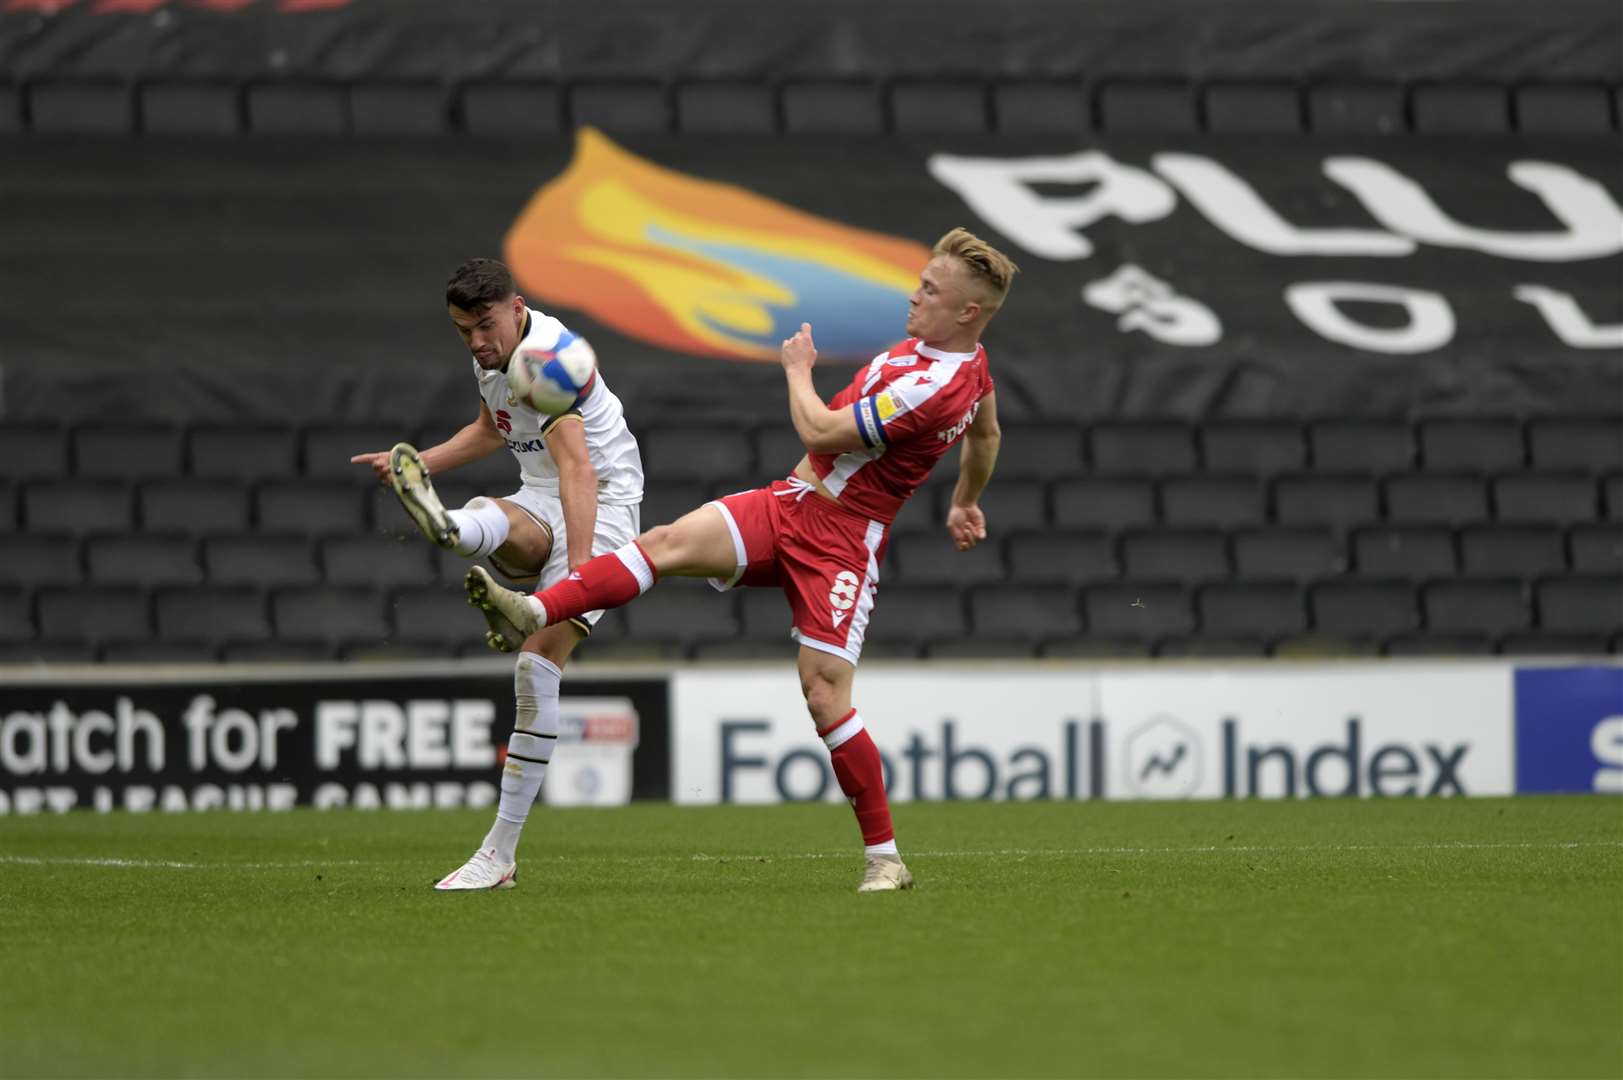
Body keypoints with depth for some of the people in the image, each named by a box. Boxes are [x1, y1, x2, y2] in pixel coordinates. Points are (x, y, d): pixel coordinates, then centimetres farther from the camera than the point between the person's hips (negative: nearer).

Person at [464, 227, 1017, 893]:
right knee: (672, 541, -14)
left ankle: (885, 857, 0)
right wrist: (965, 503, 49)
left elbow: (820, 432, -21)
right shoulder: (972, 366, 9)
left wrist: (798, 369, -2)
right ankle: (534, 614, -29)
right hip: (787, 504, 9)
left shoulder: (936, 388, -23)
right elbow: (986, 435, 32)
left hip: (839, 542, -9)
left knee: (825, 695, -13)